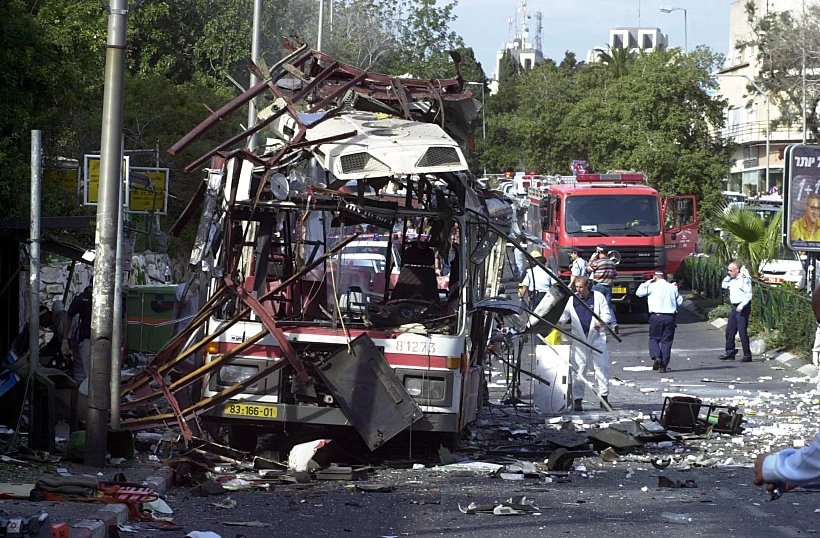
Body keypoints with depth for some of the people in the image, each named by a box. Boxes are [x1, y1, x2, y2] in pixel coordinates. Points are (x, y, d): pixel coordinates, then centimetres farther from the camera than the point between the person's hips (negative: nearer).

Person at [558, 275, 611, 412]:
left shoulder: (598, 297, 2)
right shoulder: (572, 299, 6)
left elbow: (606, 314, 3)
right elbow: (565, 315, 9)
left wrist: (601, 322, -17)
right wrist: (558, 322, -12)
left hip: (596, 336, -1)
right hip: (579, 338, 1)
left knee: (602, 366, 1)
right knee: (578, 368, -2)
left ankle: (604, 396, 10)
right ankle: (577, 399, 1)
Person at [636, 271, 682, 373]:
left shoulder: (652, 286, 0)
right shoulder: (672, 287, 8)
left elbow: (639, 293, 8)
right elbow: (679, 302, 13)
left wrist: (647, 282, 14)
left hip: (656, 316, -2)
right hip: (670, 317, 2)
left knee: (654, 338, 12)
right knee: (666, 341, 6)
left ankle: (656, 357, -15)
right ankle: (663, 366, 4)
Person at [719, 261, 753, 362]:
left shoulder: (744, 279, -14)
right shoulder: (732, 279, 12)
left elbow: (749, 295, -18)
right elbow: (724, 285, 24)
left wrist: (742, 306, -25)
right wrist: (728, 276, 11)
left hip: (742, 308, -9)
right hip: (734, 308, 9)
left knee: (742, 331, -8)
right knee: (729, 330, 11)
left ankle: (747, 355, -3)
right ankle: (730, 352, 20)